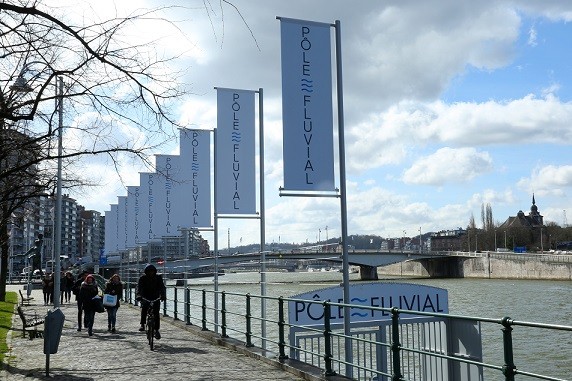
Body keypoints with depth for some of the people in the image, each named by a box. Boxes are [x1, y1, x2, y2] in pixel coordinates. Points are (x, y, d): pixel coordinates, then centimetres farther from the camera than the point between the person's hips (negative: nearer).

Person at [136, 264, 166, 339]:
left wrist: (163, 295, -33)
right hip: (145, 297, 0)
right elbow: (139, 287, -18)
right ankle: (142, 324, -13)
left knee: (156, 313, -8)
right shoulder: (142, 278, -5)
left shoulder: (158, 278, -3)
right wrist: (139, 295, -38)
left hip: (155, 298, 1)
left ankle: (156, 330, 0)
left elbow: (162, 287, -14)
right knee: (144, 307, -27)